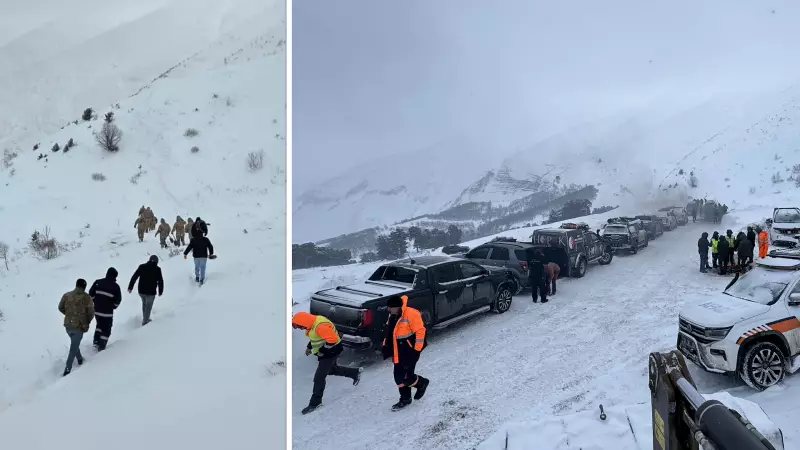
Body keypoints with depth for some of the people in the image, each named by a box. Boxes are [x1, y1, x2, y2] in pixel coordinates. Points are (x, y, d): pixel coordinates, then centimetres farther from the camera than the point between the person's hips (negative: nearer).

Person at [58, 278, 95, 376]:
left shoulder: (66, 295, -3)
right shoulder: (87, 298, -13)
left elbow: (60, 307, 9)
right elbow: (91, 313, -7)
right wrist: (87, 323, 12)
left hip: (68, 325, 4)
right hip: (79, 326, -4)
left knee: (74, 343, 28)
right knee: (73, 348, 2)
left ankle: (80, 359, 43)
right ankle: (67, 370, 0)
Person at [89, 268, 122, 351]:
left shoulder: (97, 282, -1)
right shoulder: (115, 286, -11)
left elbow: (91, 294, 2)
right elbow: (118, 300, -8)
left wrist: (96, 302, 16)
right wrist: (114, 306, 11)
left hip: (96, 310, 5)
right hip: (107, 312, -5)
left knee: (99, 325, 28)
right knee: (106, 329, 9)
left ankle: (96, 343, 28)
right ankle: (101, 348, 9)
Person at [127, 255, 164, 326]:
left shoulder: (141, 267, 0)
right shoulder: (157, 269, -8)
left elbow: (134, 277, 2)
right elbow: (160, 281, -4)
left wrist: (130, 287, 9)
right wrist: (160, 291, 8)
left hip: (141, 291, 4)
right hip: (151, 292, -4)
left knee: (144, 303, 27)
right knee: (148, 306, 13)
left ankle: (145, 319, 36)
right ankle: (145, 321, 17)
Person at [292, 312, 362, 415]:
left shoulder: (320, 326, -33)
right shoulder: (313, 323, -1)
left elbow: (332, 340, -35)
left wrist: (321, 351, -25)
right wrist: (309, 347, 7)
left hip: (330, 352, -10)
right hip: (325, 352, 10)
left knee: (319, 378, -4)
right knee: (331, 369, 28)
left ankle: (315, 403, 9)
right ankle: (355, 372, 42)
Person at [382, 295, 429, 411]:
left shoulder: (411, 314, -23)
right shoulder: (392, 315, 3)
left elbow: (420, 331, -20)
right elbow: (389, 332, 17)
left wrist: (416, 350, -18)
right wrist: (386, 346, 14)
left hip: (410, 351, -8)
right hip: (398, 352, 8)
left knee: (407, 377, -6)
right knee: (399, 377, 10)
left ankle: (422, 383, 24)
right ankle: (405, 399, 27)